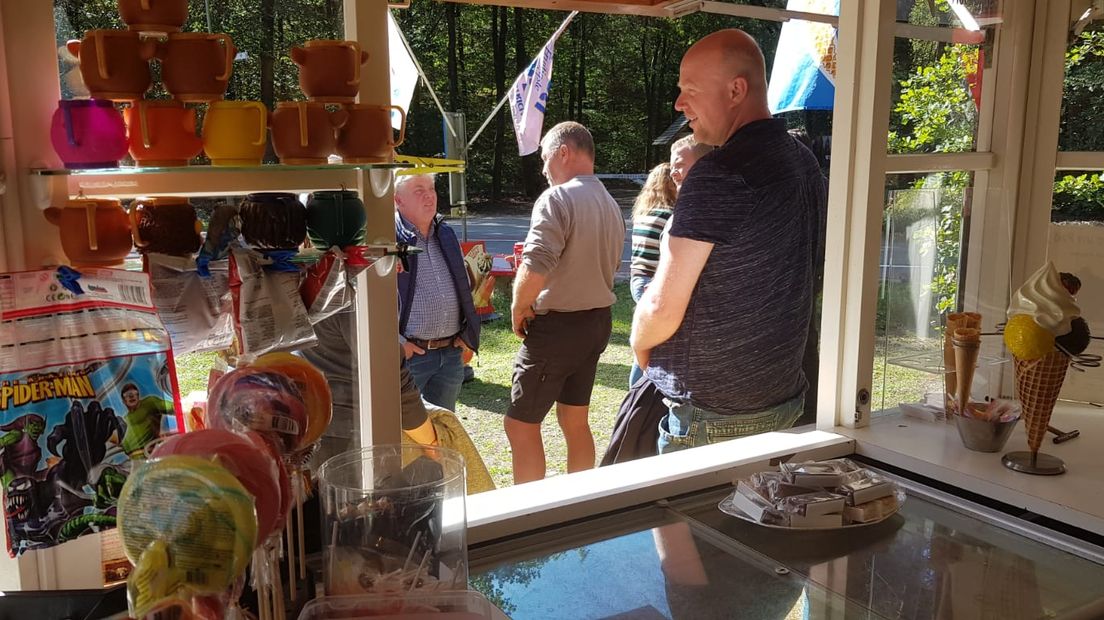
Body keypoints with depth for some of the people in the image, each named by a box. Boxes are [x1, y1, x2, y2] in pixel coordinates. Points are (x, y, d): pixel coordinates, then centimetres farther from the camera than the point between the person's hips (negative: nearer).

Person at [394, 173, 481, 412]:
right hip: (409, 354, -6)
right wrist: (397, 343, -15)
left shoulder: (446, 235, 14)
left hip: (451, 354, 7)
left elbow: (464, 289, 22)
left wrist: (467, 335, 13)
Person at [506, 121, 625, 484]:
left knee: (520, 425, 2)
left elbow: (535, 267, -26)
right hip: (598, 321, 9)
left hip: (557, 326, -9)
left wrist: (519, 309, -10)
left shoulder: (557, 199, -17)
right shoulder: (611, 205, 11)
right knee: (575, 422, 19)